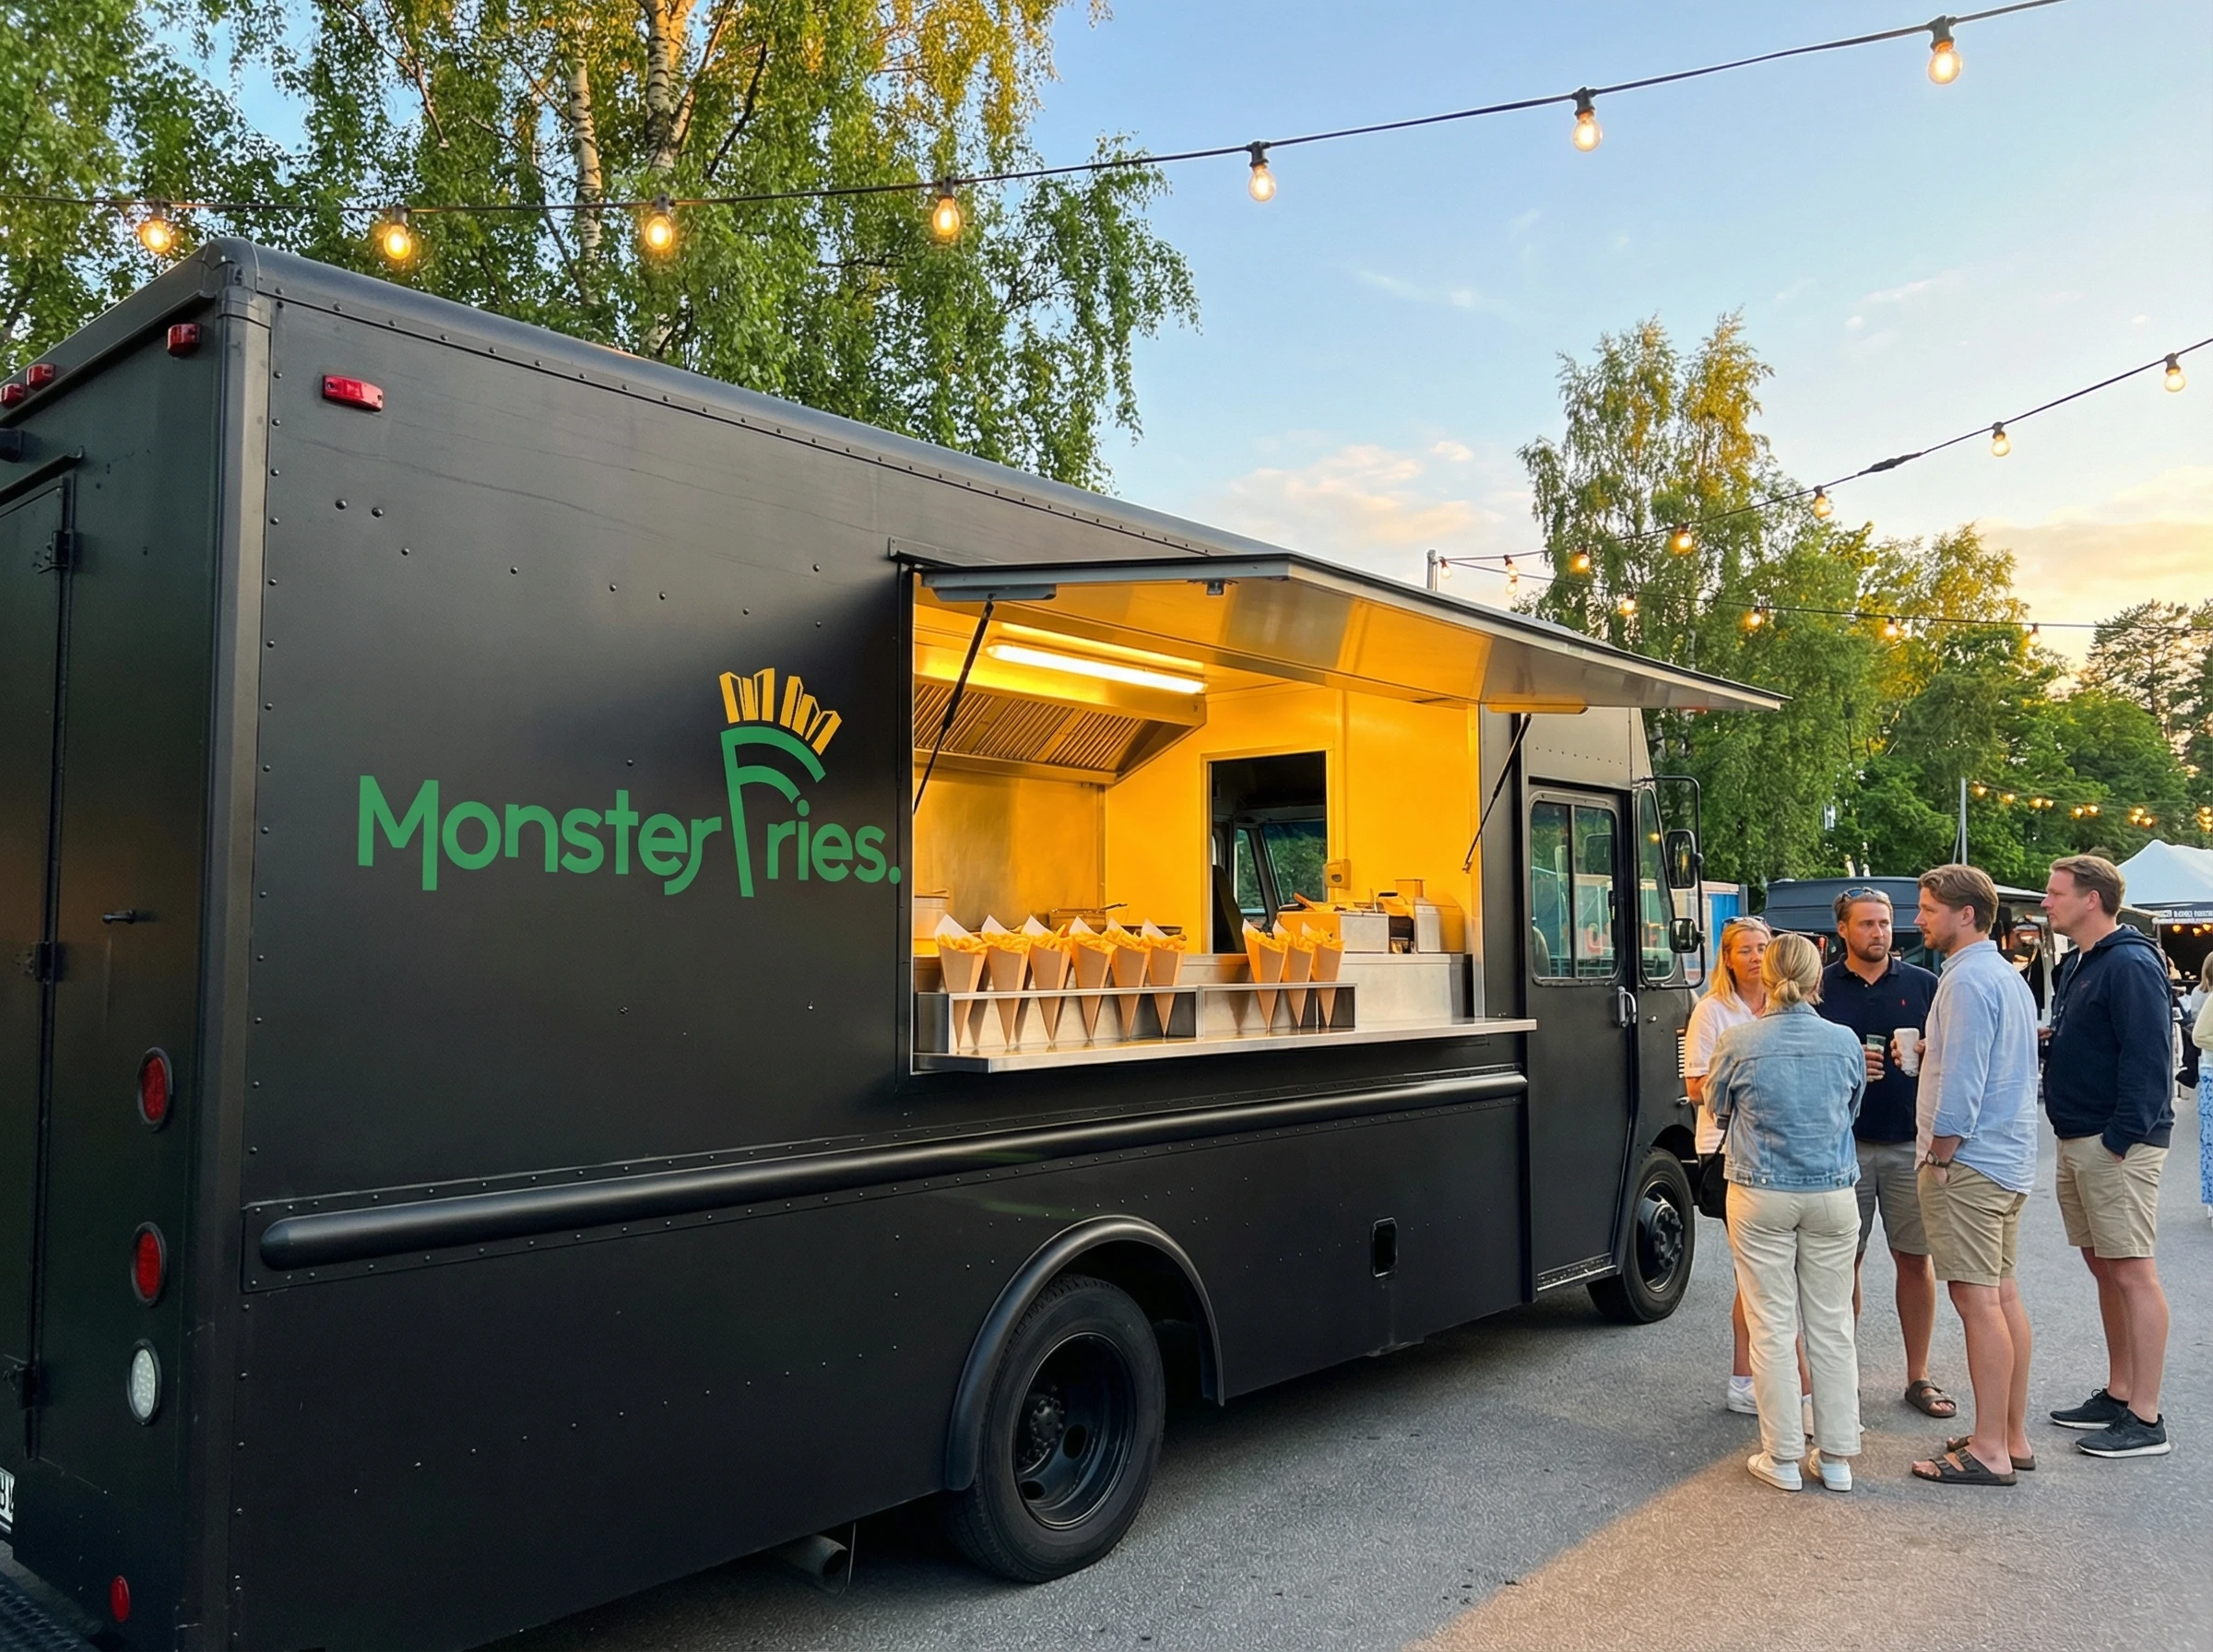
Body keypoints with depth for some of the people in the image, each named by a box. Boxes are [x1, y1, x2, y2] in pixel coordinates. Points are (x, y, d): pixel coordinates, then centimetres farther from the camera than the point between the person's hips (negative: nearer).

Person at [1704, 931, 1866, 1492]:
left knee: (1772, 1328, 5)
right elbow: (1852, 1110, 12)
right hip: (1833, 1195, 2)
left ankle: (1782, 1457, 12)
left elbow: (1717, 1107, 7)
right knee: (1831, 1326, 12)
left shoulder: (1738, 1043, -10)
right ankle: (1836, 1456, 20)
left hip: (1761, 1198, -2)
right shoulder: (1845, 1042, -4)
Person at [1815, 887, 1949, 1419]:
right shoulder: (1821, 988, 3)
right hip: (1843, 1142, -1)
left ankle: (1919, 1376, 18)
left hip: (1909, 1142, 1)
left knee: (1915, 1259, 6)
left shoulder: (1922, 984, 6)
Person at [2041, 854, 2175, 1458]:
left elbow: (2148, 1059, -20)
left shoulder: (2130, 965, -15)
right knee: (2104, 1269, 15)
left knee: (2133, 1273, -4)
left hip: (2117, 1145, -10)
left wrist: (2118, 1139, -21)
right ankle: (2118, 1394, 25)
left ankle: (2144, 1420, 1)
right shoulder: (2078, 963, 15)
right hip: (2078, 1142, 10)